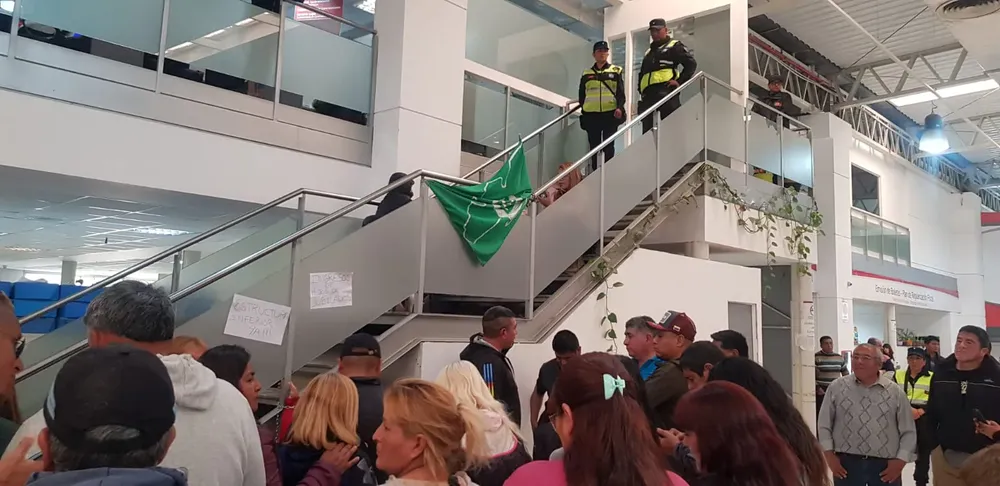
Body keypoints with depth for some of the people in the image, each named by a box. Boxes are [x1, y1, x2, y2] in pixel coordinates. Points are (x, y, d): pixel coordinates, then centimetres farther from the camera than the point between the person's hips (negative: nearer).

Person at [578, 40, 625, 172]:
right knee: (594, 146, 3)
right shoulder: (586, 73, 13)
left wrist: (620, 107, -12)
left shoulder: (615, 71, 8)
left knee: (608, 146, 0)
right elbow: (581, 95, 13)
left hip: (610, 114, -2)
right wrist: (582, 110, 2)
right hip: (591, 115, 2)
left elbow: (621, 92, 2)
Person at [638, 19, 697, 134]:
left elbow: (691, 63, -1)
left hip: (666, 93, -7)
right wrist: (641, 93, 17)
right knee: (647, 131, 1)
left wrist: (680, 81, -10)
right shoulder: (648, 52, 32)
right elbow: (641, 74, 33)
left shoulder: (674, 46, 11)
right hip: (648, 96, 7)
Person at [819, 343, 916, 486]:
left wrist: (900, 460, -2)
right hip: (846, 463, 0)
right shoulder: (837, 387, 1)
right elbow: (824, 425, 5)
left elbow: (908, 431, 6)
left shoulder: (895, 391, 1)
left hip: (885, 465, 0)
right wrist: (829, 455, -2)